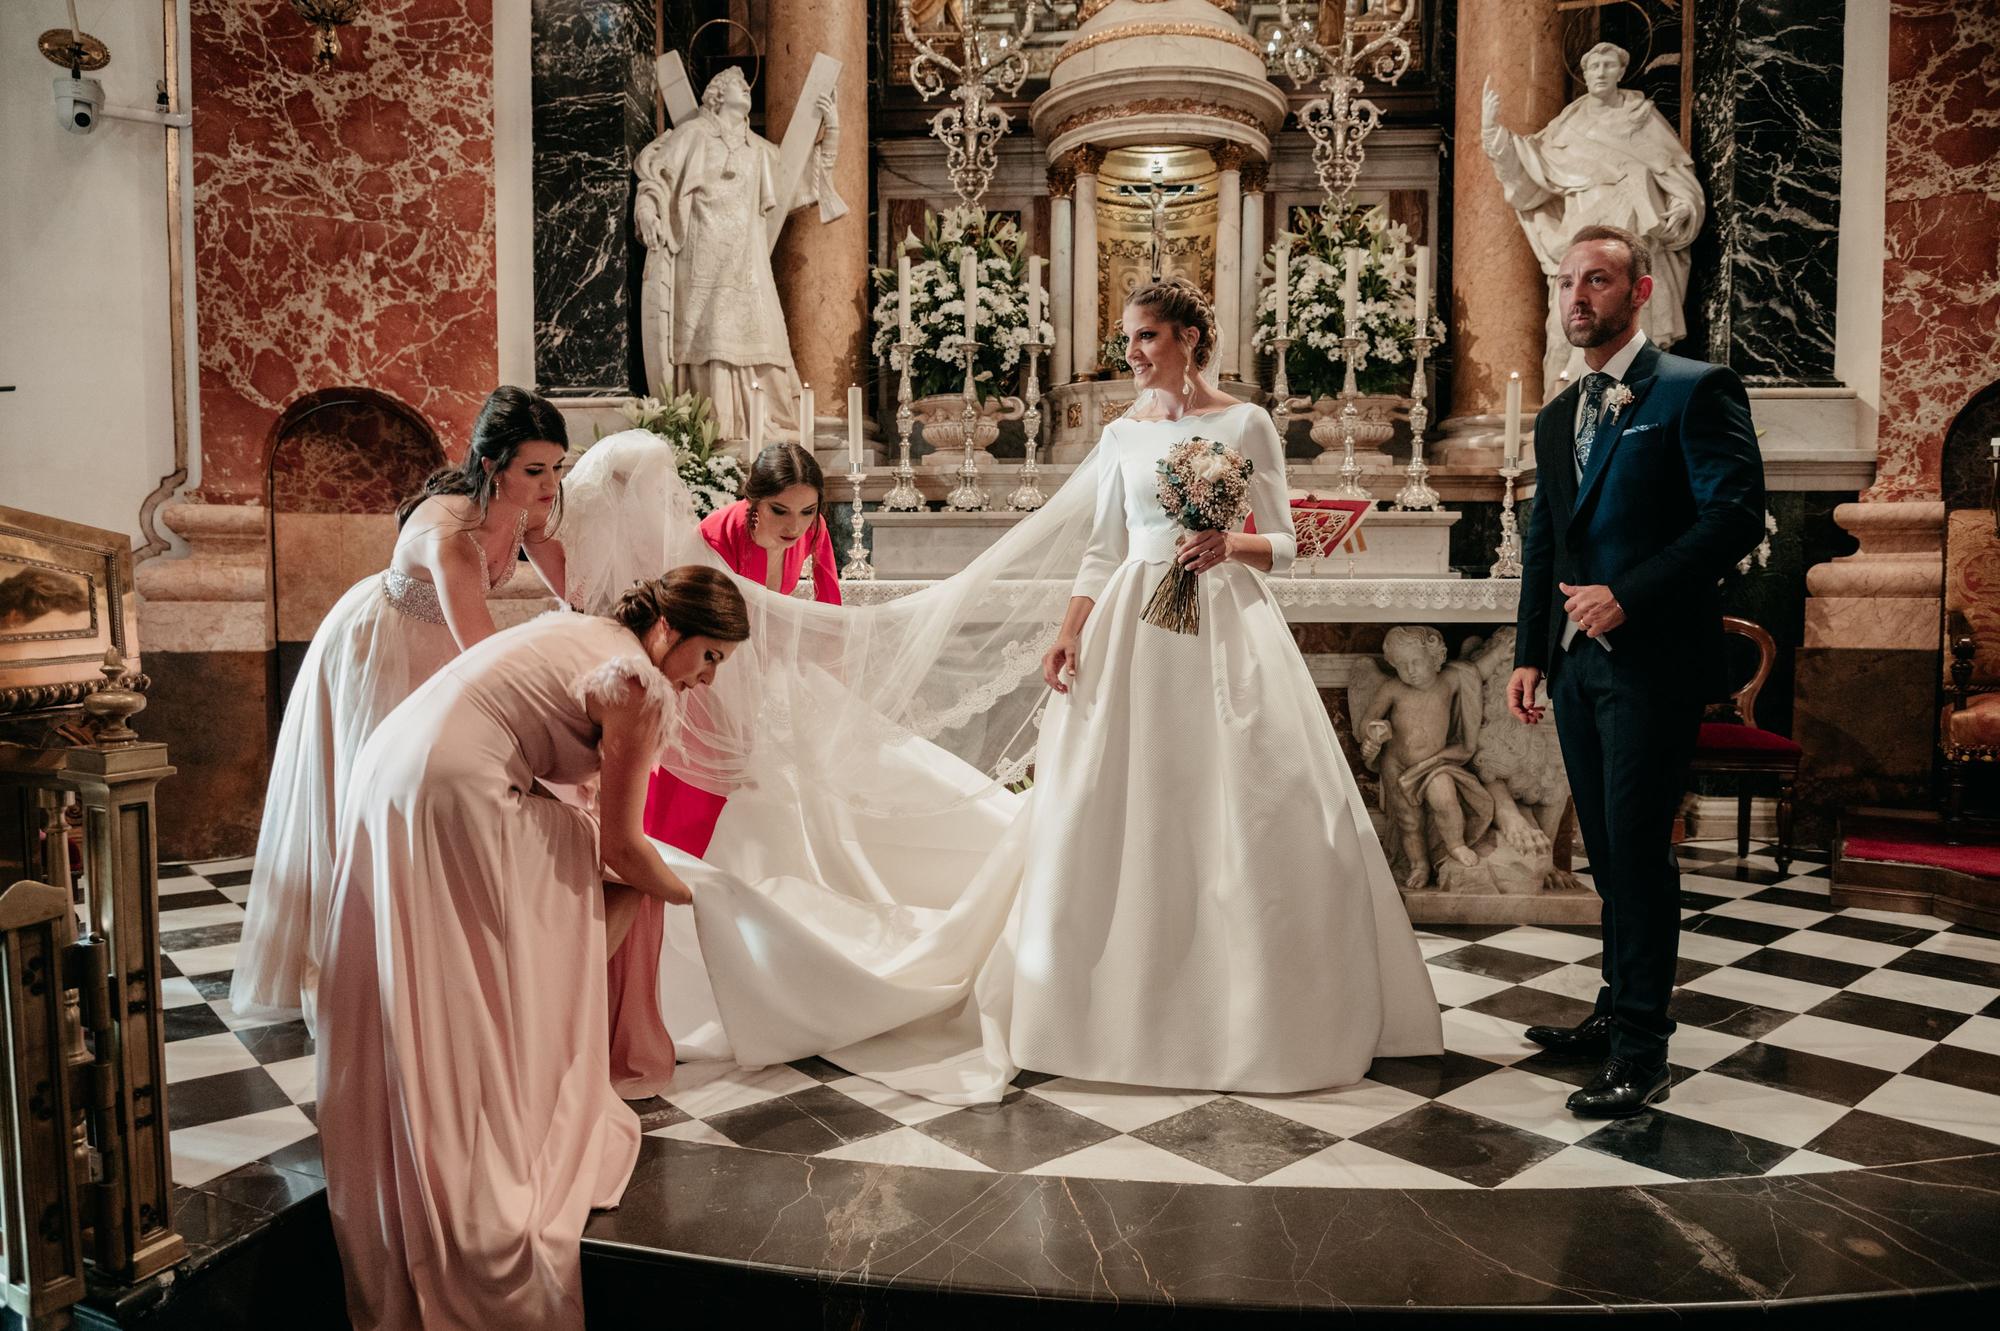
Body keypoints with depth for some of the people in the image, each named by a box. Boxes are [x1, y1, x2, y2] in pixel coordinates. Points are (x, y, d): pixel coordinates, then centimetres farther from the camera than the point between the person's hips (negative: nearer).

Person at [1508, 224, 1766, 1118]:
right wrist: (1530, 655, 11)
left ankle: (1640, 1051, 4)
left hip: (1651, 658, -7)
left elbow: (1735, 516, -13)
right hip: (1576, 662, 7)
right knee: (1607, 849, 13)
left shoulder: (1694, 389, -4)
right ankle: (1619, 1010, 26)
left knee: (1637, 847, -5)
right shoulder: (1557, 418, 17)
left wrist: (1627, 594, -19)